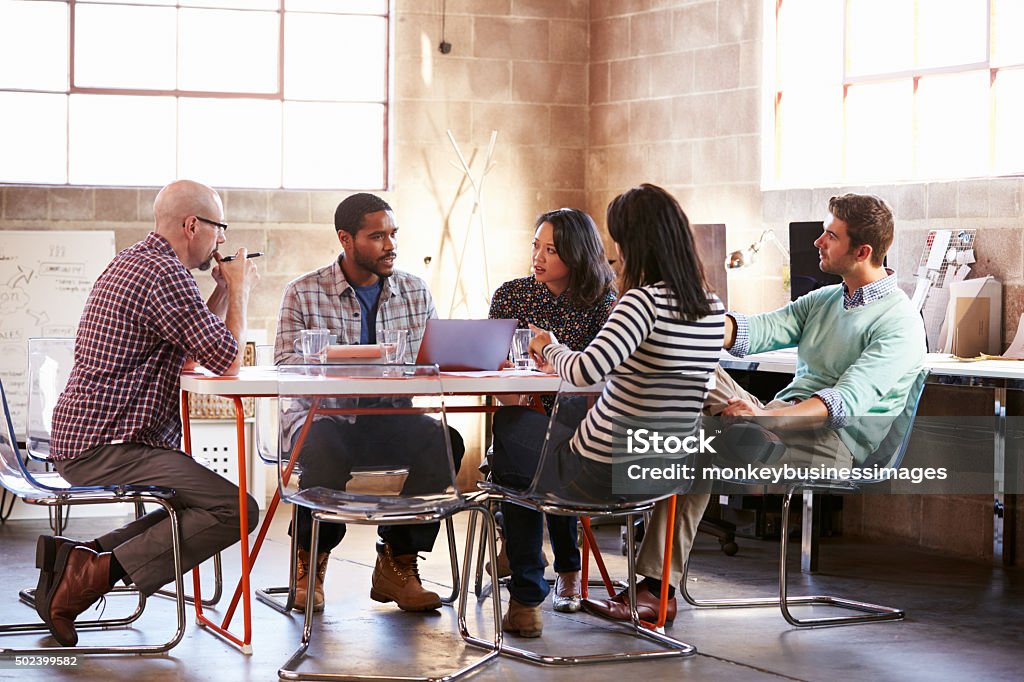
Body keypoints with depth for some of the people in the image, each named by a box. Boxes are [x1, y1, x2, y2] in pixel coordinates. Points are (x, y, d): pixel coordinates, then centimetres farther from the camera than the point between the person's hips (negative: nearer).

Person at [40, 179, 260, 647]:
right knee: (235, 509, -17)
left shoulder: (130, 264, 19)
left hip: (79, 439, 11)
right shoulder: (165, 274, -16)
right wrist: (239, 289, 0)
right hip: (108, 448, -11)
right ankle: (96, 573, -18)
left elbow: (188, 352, 25)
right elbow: (228, 360, -15)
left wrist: (225, 291, 19)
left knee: (199, 503, 20)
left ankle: (80, 556, 6)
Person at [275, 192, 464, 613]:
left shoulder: (415, 292, 12)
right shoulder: (304, 294, 0)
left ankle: (398, 563, -13)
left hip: (389, 420, 4)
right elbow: (285, 362, -11)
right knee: (325, 449, -39)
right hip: (323, 416, -3)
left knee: (444, 441, -28)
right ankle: (310, 562, -10)